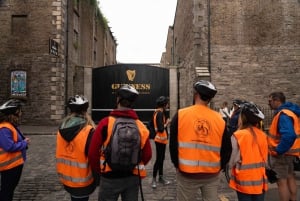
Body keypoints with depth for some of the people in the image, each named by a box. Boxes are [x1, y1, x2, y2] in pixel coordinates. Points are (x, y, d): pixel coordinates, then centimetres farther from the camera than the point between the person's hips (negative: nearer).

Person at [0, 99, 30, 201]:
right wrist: (24, 143, -18)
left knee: (11, 188, 23)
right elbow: (9, 147, -30)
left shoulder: (12, 125, 8)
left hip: (16, 163, 10)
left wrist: (24, 142, 0)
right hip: (9, 164, -10)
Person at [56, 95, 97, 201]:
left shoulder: (62, 129, -2)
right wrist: (96, 178, -4)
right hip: (82, 180, -6)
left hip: (66, 178, 6)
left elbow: (60, 152, 9)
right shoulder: (89, 131, -22)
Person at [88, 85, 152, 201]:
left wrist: (99, 170, 6)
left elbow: (93, 152, -12)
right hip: (132, 178, 3)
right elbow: (147, 155, -2)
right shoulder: (140, 126, -6)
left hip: (109, 177, -2)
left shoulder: (106, 123, -14)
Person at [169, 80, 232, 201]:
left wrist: (177, 165, 8)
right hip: (212, 174, 2)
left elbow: (173, 144, -6)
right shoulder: (219, 119, -3)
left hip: (186, 173, -1)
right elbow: (227, 149, 2)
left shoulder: (180, 115, -9)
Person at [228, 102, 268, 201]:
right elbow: (266, 160, 8)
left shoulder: (238, 135, -17)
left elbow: (232, 161, -13)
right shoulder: (263, 135, -1)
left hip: (244, 181, -4)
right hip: (260, 181, 5)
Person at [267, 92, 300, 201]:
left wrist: (278, 150, -25)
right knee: (290, 178, 20)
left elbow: (289, 135, -36)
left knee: (281, 181, -1)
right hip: (288, 152, 10)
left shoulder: (283, 114, -23)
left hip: (281, 154, -10)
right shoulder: (289, 111, 9)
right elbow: (291, 134, 17)